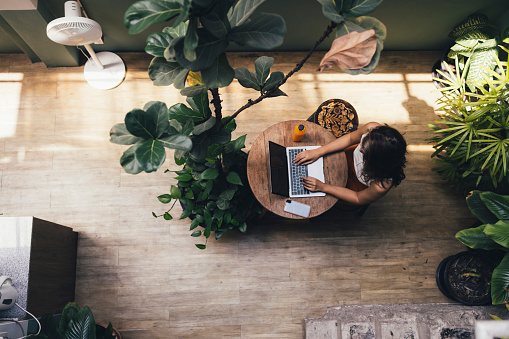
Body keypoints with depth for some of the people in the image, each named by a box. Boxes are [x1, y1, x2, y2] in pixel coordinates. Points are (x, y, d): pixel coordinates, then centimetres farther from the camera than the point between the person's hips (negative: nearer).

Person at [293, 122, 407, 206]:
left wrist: (323, 187, -26)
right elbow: (350, 138, -14)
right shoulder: (372, 129, -38)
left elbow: (358, 199, -24)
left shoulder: (382, 185, -45)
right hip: (351, 157, 4)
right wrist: (318, 152, -18)